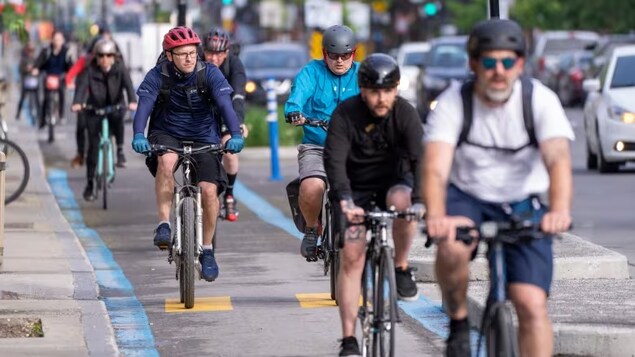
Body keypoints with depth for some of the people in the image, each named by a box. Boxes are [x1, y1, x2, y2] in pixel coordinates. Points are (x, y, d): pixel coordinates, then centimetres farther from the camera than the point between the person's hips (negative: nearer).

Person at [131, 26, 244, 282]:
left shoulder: (210, 73, -12)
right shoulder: (158, 76, -12)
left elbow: (225, 104, -24)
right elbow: (144, 105, -24)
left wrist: (236, 134, -41)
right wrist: (138, 135, -43)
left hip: (203, 138, 1)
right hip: (167, 134, -1)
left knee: (209, 190, -17)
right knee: (166, 161, -36)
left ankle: (207, 250, 2)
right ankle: (164, 224, -26)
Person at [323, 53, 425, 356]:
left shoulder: (405, 113, -17)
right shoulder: (345, 114, -19)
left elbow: (420, 158, -27)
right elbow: (334, 160, -27)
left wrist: (419, 200, -44)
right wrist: (345, 201, -44)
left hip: (394, 180, 0)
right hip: (356, 187, 0)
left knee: (401, 202, -36)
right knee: (351, 257, -12)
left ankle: (401, 268, -11)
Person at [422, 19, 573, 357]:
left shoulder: (541, 100, -14)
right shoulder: (452, 103, -15)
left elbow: (558, 158, -29)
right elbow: (435, 168, -27)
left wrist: (559, 211, -49)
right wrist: (436, 216, -48)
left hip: (522, 206, 1)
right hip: (465, 199, -1)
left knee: (532, 304, -13)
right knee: (452, 246, -34)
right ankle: (458, 323, -7)